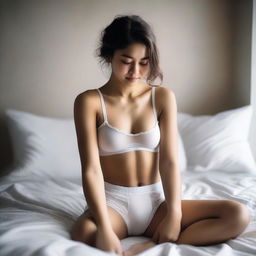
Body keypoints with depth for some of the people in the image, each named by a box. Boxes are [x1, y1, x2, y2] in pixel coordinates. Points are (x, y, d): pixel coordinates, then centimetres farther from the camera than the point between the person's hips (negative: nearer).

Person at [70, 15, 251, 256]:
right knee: (84, 234, -39)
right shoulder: (89, 101, -7)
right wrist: (105, 228, -26)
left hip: (156, 202, 4)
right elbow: (91, 169, -15)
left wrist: (174, 214, -17)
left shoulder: (163, 97, 2)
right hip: (112, 201, -3)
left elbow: (169, 161, -5)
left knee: (238, 215, -17)